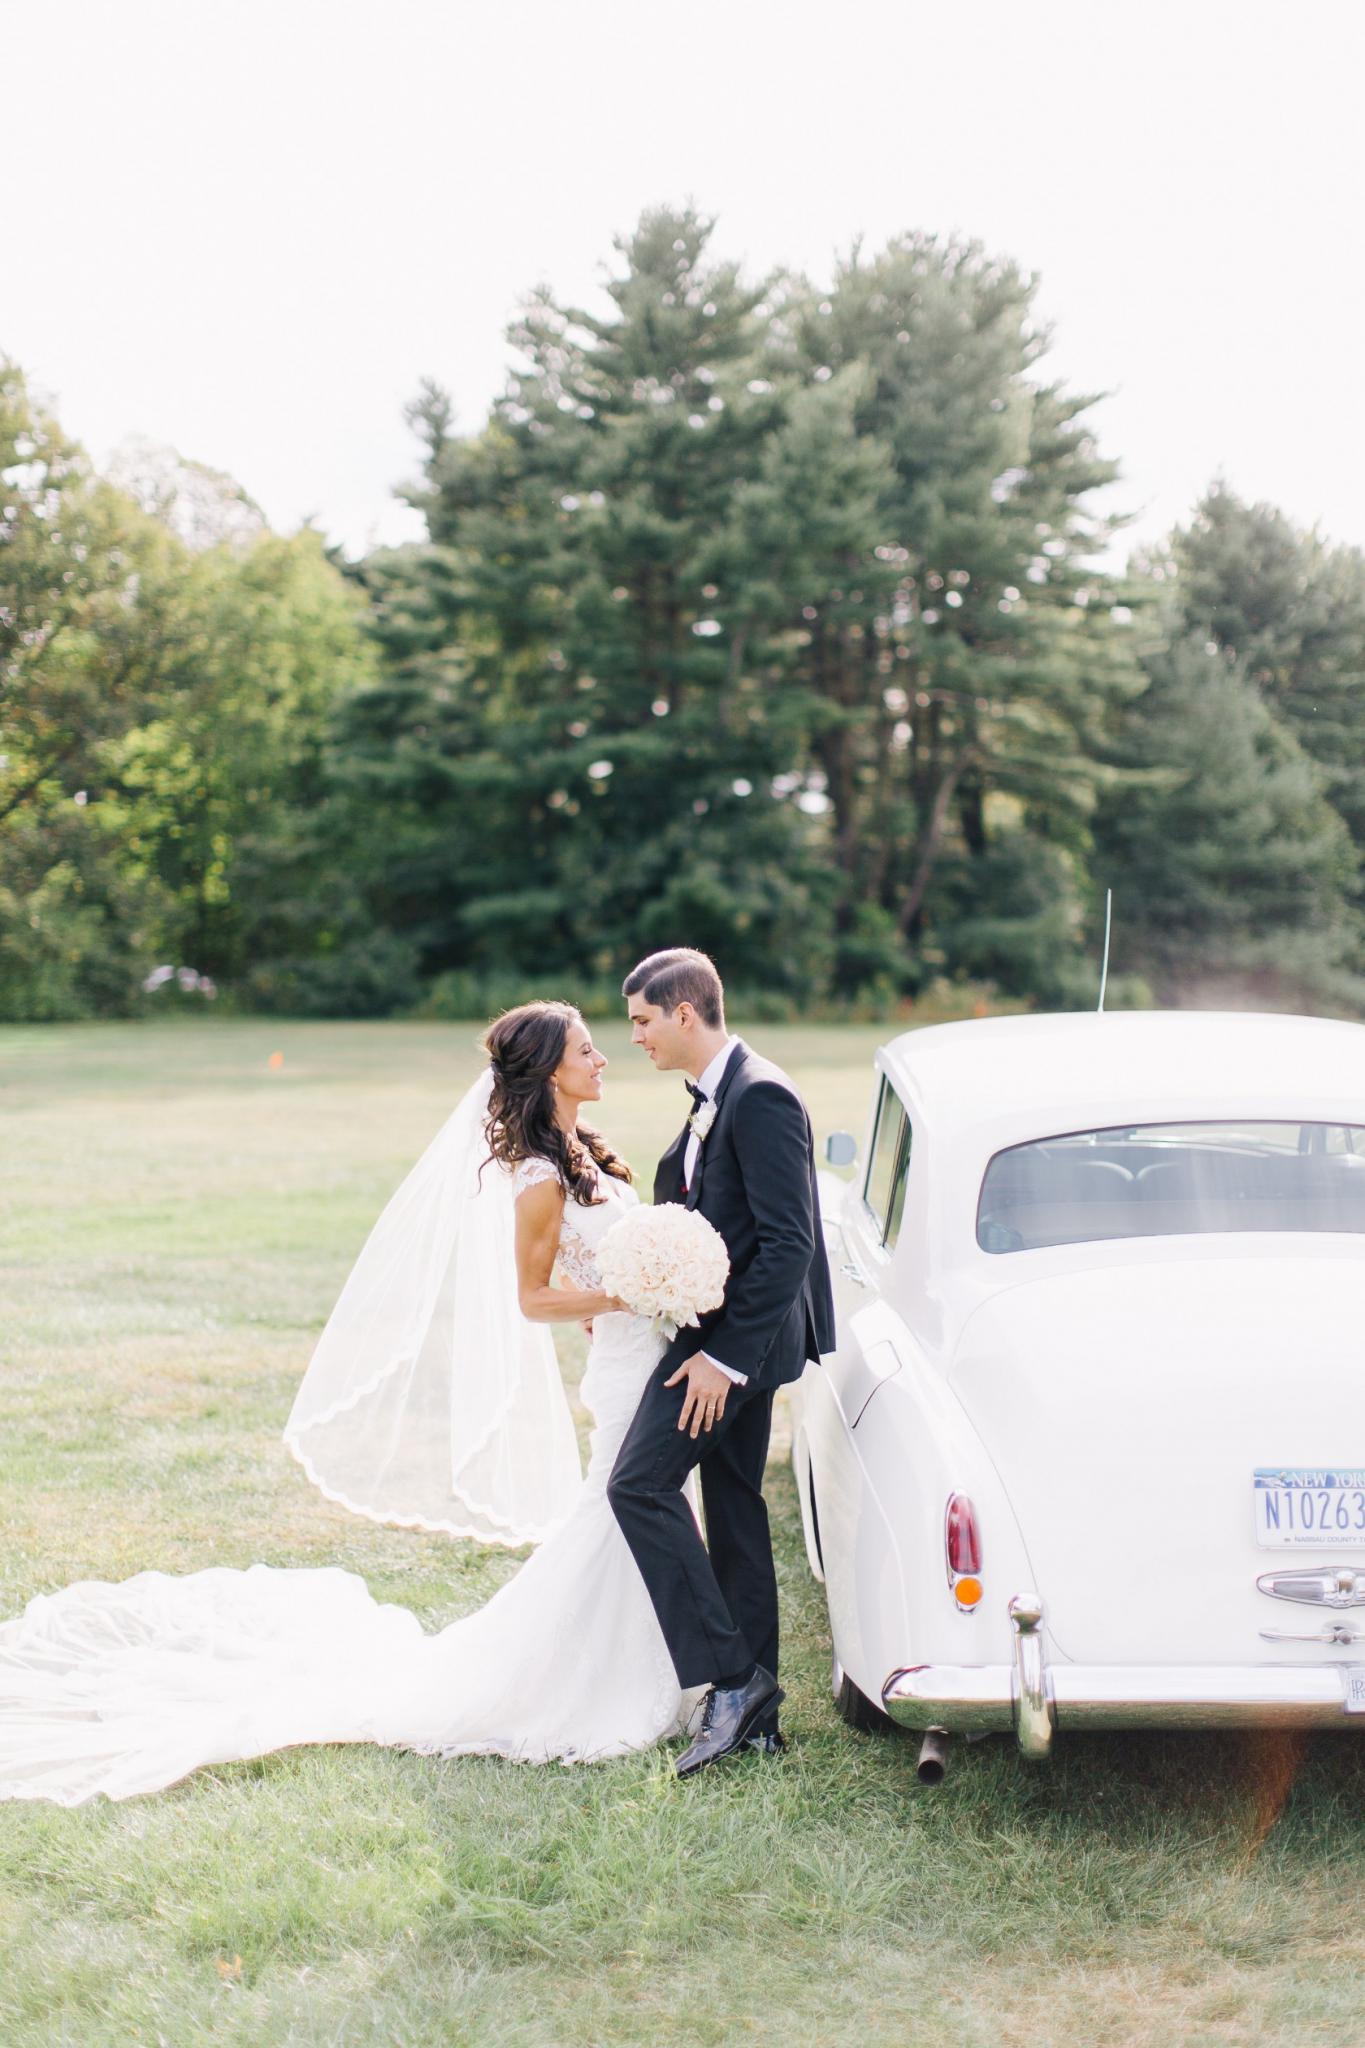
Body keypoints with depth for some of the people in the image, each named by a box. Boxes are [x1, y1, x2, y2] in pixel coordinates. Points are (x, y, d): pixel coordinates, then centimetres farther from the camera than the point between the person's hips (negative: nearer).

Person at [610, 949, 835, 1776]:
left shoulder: (759, 1097, -18)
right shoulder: (717, 1097, 14)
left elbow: (788, 1242, -23)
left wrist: (726, 1354, -23)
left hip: (739, 1332, -11)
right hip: (731, 1327, 11)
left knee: (642, 1483, -13)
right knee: (733, 1506, 13)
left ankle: (732, 1676, -8)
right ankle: (755, 1711, 20)